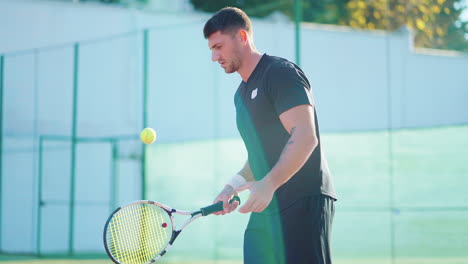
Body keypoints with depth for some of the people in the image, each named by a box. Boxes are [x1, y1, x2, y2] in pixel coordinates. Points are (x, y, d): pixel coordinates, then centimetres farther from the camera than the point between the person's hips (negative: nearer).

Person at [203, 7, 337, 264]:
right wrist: (235, 185, 8)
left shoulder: (281, 72, -8)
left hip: (304, 203, -9)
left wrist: (268, 184, -28)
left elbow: (305, 136, -19)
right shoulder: (242, 93, 21)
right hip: (266, 208, 9)